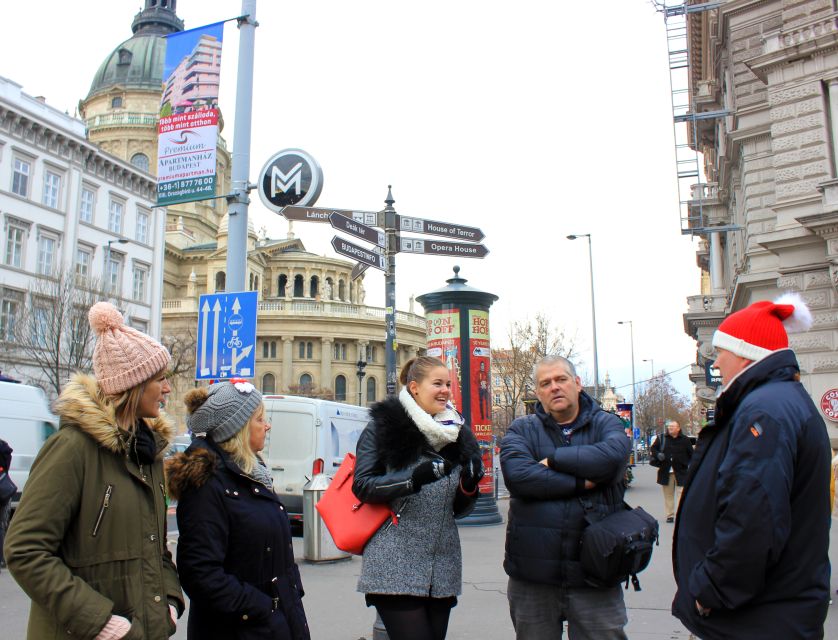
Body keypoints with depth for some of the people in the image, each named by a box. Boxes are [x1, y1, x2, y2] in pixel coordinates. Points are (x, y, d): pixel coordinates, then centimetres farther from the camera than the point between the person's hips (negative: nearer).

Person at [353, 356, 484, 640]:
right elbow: (362, 486, -9)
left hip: (443, 571, 5)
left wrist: (470, 484, -6)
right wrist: (414, 478, -21)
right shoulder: (383, 428, -1)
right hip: (396, 568, -5)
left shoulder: (457, 434, 14)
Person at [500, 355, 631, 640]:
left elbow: (615, 455, -18)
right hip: (532, 575, 0)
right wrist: (582, 482, -16)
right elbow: (516, 474, -17)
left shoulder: (606, 424, 6)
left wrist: (553, 460, -12)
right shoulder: (522, 430, 4)